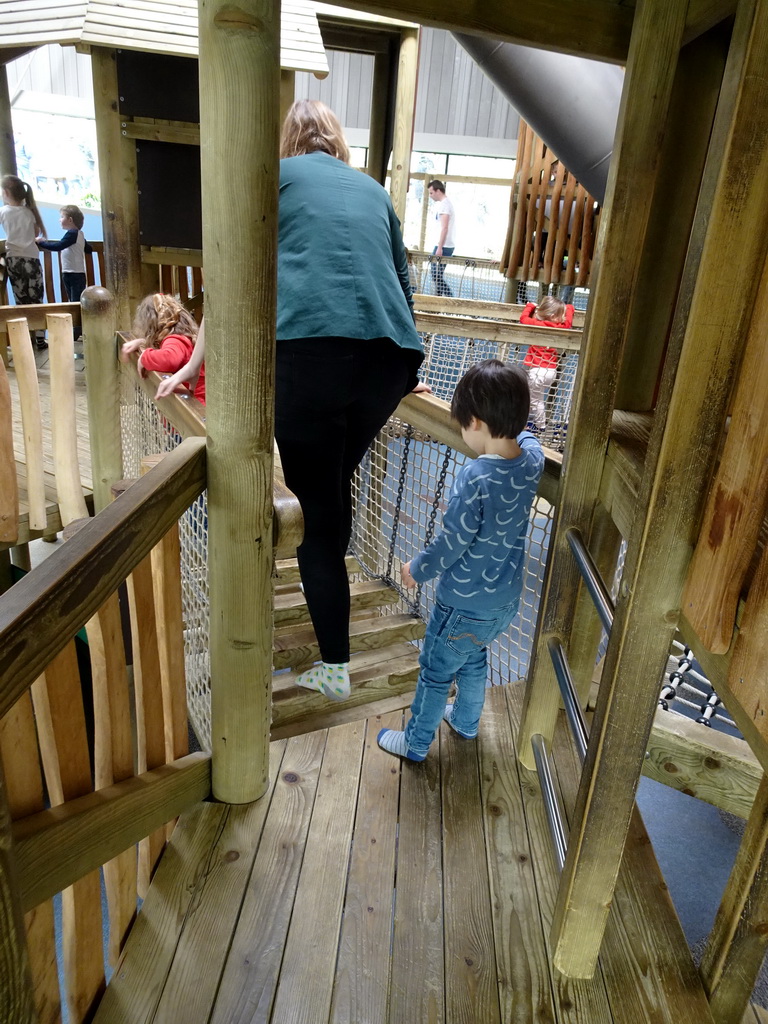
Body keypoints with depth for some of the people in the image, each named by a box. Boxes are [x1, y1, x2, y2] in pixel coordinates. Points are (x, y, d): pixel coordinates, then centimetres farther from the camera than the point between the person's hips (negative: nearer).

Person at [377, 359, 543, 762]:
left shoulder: (476, 477, -31)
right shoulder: (532, 458, -10)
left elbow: (451, 543, -22)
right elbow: (522, 433, 17)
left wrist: (416, 569, -7)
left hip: (465, 604, -7)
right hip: (506, 599, 7)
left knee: (436, 672, 15)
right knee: (474, 658, 31)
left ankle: (415, 743, 35)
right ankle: (466, 721, 52)